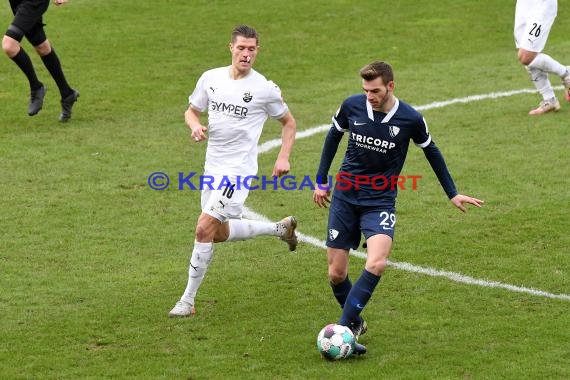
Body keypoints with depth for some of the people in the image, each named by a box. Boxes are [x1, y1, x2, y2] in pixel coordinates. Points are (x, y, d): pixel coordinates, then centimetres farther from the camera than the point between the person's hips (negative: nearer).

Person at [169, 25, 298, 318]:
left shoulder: (265, 89, -9)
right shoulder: (211, 78, 2)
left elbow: (289, 122, 6)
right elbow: (192, 110, 16)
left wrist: (283, 157, -6)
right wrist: (195, 126, -7)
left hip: (238, 169, -7)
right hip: (212, 166, 7)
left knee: (205, 228, -16)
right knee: (218, 233, 16)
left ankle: (188, 301, -6)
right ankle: (281, 228, 37)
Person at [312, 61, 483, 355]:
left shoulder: (410, 119, -11)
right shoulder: (352, 106, -7)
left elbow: (431, 151, 8)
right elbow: (334, 136, 13)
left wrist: (453, 194, 14)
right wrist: (321, 181, 15)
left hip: (380, 202, -2)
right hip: (344, 197, 2)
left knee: (377, 262, -26)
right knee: (336, 273, 0)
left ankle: (343, 328, -23)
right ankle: (355, 324, 24)